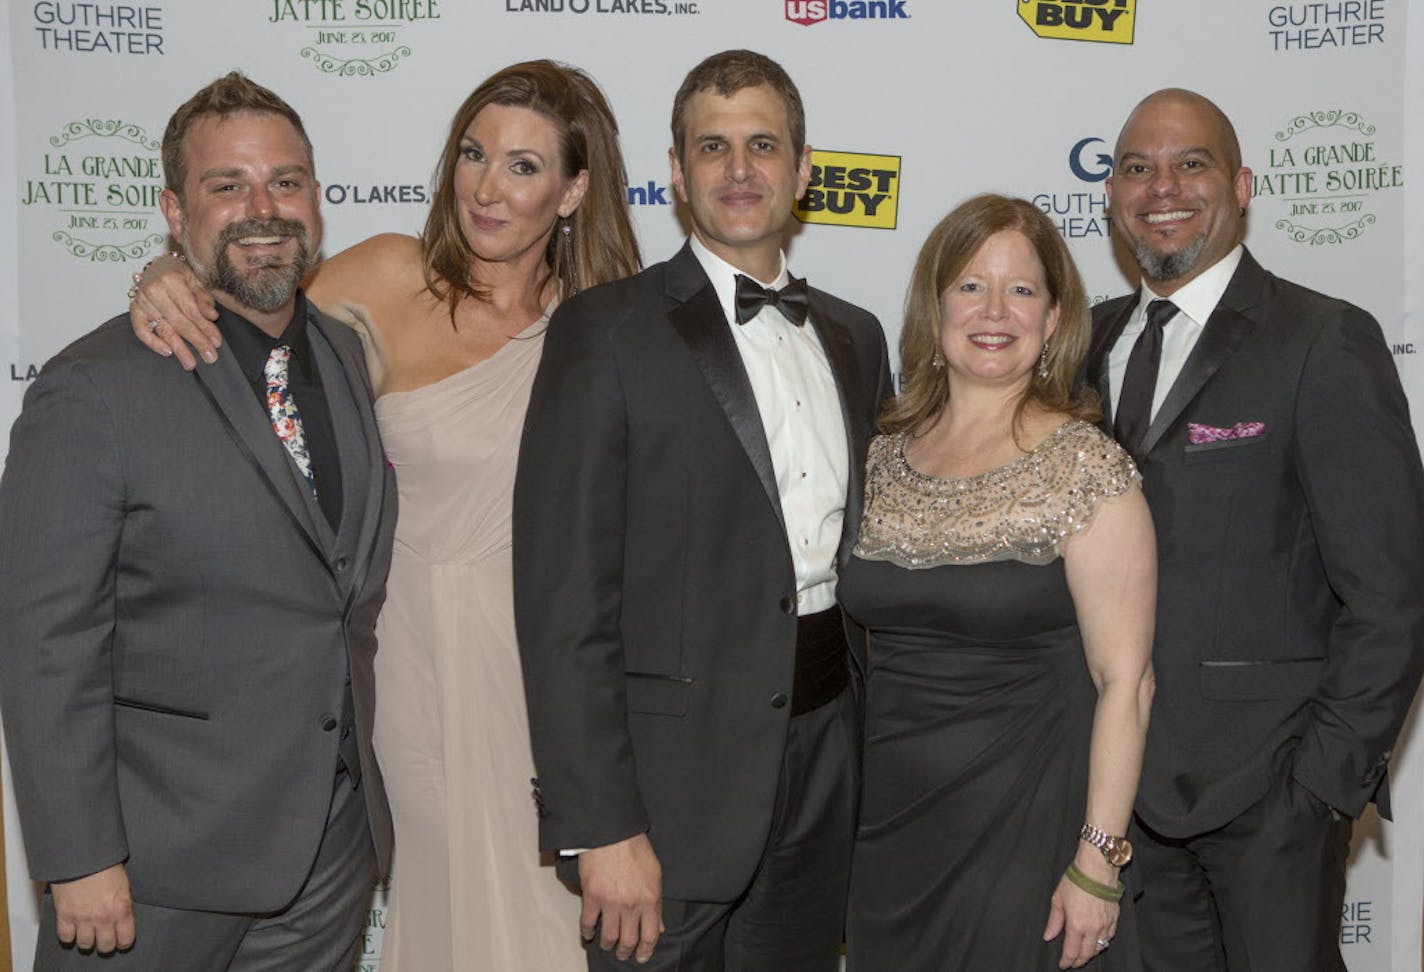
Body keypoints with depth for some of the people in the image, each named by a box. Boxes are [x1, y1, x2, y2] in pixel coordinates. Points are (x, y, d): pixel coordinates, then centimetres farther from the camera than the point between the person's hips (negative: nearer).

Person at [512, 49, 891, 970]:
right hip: (673, 782, -5)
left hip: (827, 769, 6)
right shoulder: (607, 331, -9)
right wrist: (601, 827, -17)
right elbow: (565, 600, -13)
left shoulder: (854, 336, 10)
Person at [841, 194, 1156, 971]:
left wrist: (1098, 863, -15)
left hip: (1023, 830, -4)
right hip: (884, 829, 4)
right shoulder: (884, 457, 3)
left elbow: (1124, 683, -12)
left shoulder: (1086, 467, -11)